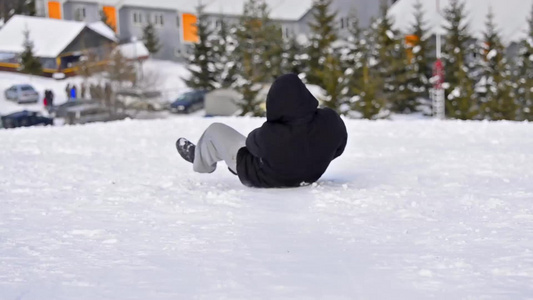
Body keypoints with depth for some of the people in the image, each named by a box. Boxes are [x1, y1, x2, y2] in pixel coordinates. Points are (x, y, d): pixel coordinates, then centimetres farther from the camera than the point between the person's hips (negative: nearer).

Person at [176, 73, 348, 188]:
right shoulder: (331, 122, -32)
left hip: (261, 180, -4)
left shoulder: (270, 136, -44)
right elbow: (338, 148, -10)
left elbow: (252, 143, -18)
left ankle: (200, 161, 49)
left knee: (215, 130, 16)